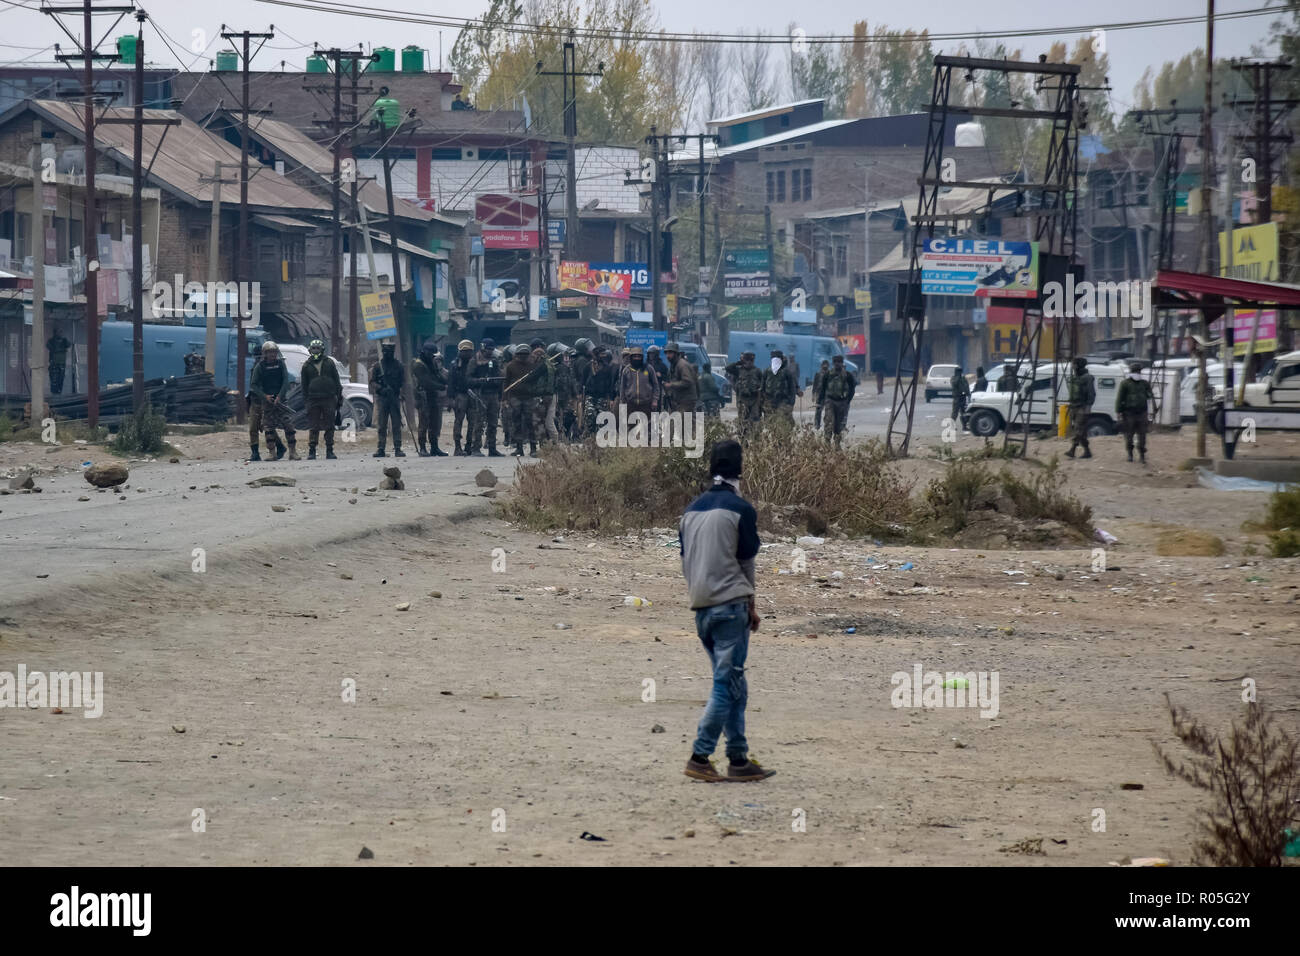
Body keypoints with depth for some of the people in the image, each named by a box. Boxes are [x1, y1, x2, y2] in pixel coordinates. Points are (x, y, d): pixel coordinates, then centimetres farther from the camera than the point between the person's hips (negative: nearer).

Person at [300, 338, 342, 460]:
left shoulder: (329, 363, 9)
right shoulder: (307, 366, 8)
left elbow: (336, 381, 11)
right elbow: (304, 385, 11)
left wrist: (339, 397, 6)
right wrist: (305, 399, 4)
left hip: (329, 399, 0)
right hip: (313, 399, 0)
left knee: (329, 427, 2)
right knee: (313, 427, -4)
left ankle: (330, 451, 7)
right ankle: (311, 451, -1)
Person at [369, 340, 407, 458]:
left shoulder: (398, 365, 10)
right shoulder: (377, 366, 6)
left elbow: (403, 382, 11)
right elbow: (372, 382, 2)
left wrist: (397, 389, -9)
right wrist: (382, 389, -14)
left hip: (395, 398, 1)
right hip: (382, 398, -1)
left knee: (397, 425, -3)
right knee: (382, 426, 0)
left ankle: (398, 449, -1)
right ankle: (381, 449, 1)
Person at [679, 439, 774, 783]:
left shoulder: (692, 509, 11)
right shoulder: (740, 509, -8)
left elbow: (685, 561, 13)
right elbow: (747, 561, -2)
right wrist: (750, 604, 10)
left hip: (701, 608, 7)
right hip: (731, 605, -7)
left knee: (734, 686, 12)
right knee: (726, 684, -5)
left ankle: (738, 760, 12)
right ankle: (699, 757, -11)